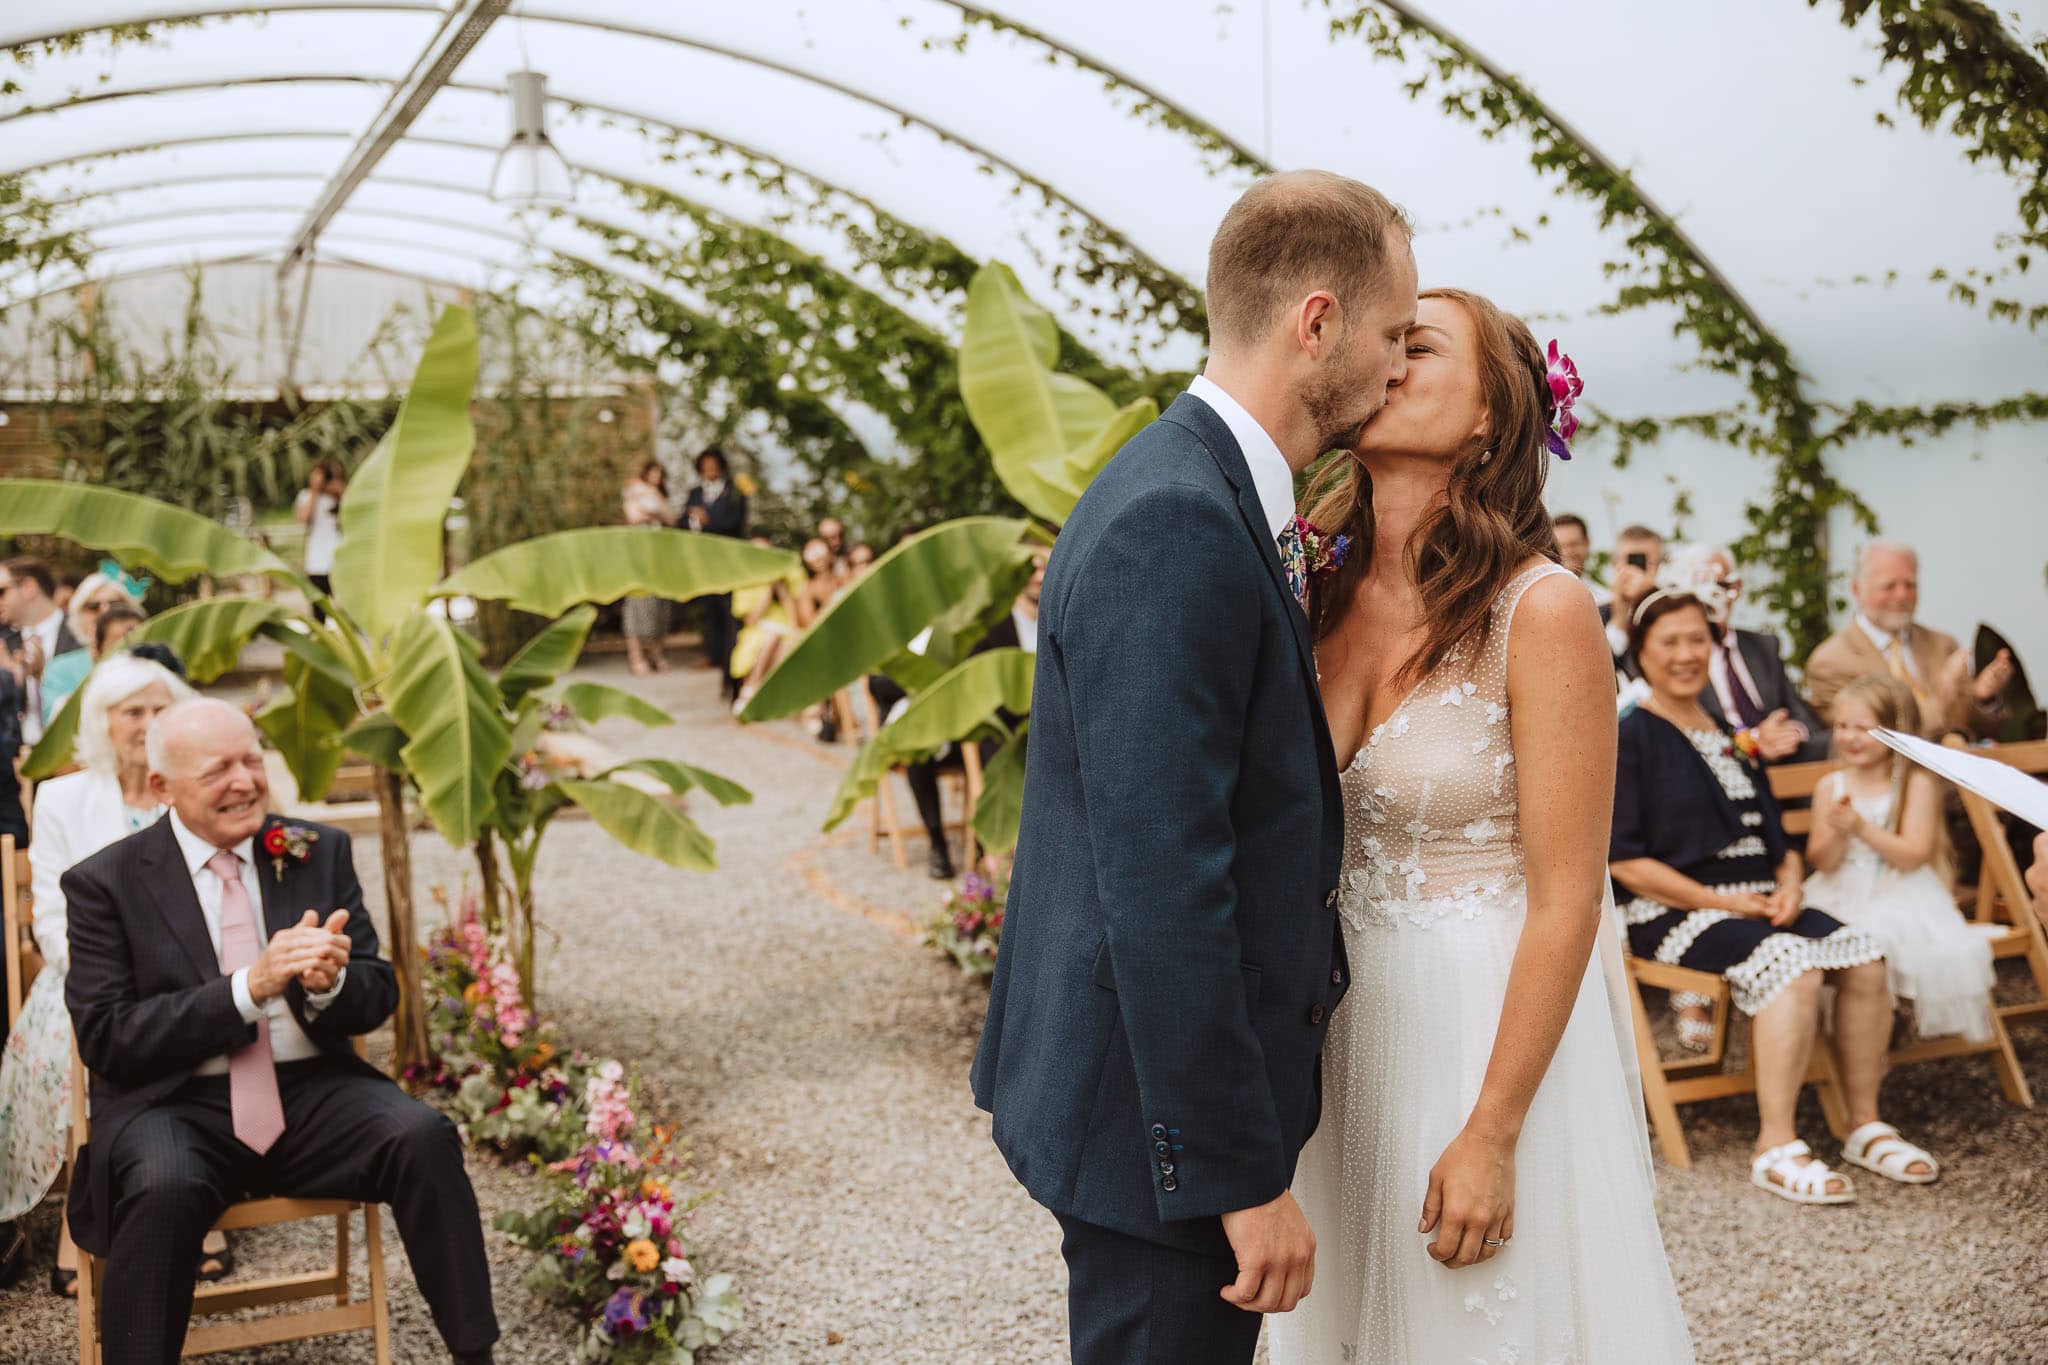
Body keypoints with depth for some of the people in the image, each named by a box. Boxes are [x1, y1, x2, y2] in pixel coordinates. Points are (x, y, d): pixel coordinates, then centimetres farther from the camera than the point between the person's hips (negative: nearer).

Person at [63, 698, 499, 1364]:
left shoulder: (320, 852, 8)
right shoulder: (105, 883, 1)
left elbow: (378, 996, 8)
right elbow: (105, 1039, -8)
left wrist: (330, 982, -17)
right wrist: (249, 987, -20)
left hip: (312, 1090, 3)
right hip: (175, 1107, -2)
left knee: (423, 1137, -25)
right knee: (163, 1188, -35)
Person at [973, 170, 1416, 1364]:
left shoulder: (1212, 497, 8)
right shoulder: (1175, 524, -24)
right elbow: (1160, 887, -27)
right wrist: (1244, 1174, -23)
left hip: (1192, 1079, 10)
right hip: (1159, 1102, -10)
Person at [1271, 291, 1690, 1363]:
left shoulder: (1542, 611, -16)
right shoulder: (1318, 592, -1)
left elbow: (1565, 902, -16)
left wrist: (1493, 1133, -16)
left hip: (1497, 1024, -5)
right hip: (1340, 1022, 5)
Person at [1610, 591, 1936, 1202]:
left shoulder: (1730, 734, 19)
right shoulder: (1631, 736, -4)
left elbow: (1775, 835, 23)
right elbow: (1623, 860, -11)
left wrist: (1790, 882, -1)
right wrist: (1722, 901, -14)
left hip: (1756, 903, 7)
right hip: (1672, 913, -7)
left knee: (1863, 955, -18)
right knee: (1791, 963, -32)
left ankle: (1866, 1125, -7)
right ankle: (1776, 1149, -28)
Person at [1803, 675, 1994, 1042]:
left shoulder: (1917, 783, -3)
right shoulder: (1830, 785, 6)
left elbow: (1913, 856, -10)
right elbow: (1821, 862, 4)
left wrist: (1861, 827, -19)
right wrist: (1838, 833, -16)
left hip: (1900, 896, -2)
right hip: (1842, 895, 3)